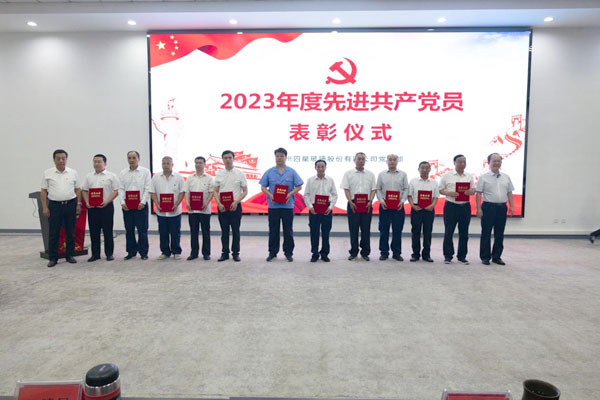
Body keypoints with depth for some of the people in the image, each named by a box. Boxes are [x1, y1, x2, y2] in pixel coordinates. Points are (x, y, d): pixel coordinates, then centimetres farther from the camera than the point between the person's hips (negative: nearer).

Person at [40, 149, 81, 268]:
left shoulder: (73, 173, 6)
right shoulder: (48, 173, 3)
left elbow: (78, 189, 9)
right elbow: (43, 191, 3)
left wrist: (78, 204, 1)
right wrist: (45, 207, -3)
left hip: (70, 205, 1)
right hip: (54, 205, -1)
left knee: (70, 232, 7)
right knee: (53, 233, 2)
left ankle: (69, 255, 18)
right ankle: (53, 258, 11)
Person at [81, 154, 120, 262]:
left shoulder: (111, 176, 1)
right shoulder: (89, 176, 13)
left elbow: (116, 191, -5)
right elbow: (84, 190, 14)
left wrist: (106, 202, -15)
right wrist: (87, 202, -1)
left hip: (106, 206, -4)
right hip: (92, 207, 4)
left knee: (108, 231, 1)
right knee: (94, 232, 7)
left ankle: (109, 253, 10)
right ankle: (95, 254, 16)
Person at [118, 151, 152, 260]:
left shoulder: (145, 172, 2)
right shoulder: (123, 173, 11)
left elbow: (148, 188, -4)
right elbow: (121, 189, 6)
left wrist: (143, 202, -14)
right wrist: (122, 202, -7)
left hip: (141, 205, -3)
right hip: (127, 206, 3)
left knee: (142, 230, -1)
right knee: (129, 230, 8)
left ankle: (143, 252, 8)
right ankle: (131, 251, 18)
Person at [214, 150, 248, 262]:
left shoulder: (240, 174, 0)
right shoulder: (219, 174, 6)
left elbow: (245, 191, -1)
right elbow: (215, 191, 7)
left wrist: (236, 202, -14)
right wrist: (219, 204, -9)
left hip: (235, 206, -2)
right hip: (222, 207, 2)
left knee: (235, 231, 3)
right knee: (224, 231, 7)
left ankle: (235, 253, 13)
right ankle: (225, 253, 16)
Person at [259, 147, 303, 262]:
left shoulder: (292, 172, 3)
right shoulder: (269, 172, 6)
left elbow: (299, 186, 1)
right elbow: (263, 187, 5)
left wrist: (290, 194, -14)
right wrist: (270, 195, -12)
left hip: (287, 205, -1)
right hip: (273, 205, 1)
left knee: (288, 230, 4)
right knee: (273, 230, 7)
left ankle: (288, 252, 15)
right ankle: (272, 252, 18)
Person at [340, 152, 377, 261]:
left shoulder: (370, 174, 11)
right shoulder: (348, 174, 6)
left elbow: (373, 189, 7)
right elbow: (346, 189, -1)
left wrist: (370, 201, -8)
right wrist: (351, 202, -12)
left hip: (367, 205, 1)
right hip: (353, 204, -1)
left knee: (366, 230, 4)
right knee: (353, 229, 3)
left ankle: (365, 253, 13)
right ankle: (353, 252, 13)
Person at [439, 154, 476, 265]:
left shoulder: (469, 176, 11)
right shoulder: (447, 176, 1)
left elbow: (473, 190, 13)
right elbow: (440, 190, 1)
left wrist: (470, 192, -10)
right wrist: (449, 193, -17)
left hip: (465, 207, 3)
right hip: (451, 206, -3)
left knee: (464, 233, 7)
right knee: (448, 232, 1)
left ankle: (462, 256, 18)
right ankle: (448, 256, 12)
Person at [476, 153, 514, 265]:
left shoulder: (506, 177, 13)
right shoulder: (484, 177, -2)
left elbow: (509, 193, 14)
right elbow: (478, 193, -6)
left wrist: (511, 206, 5)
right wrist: (479, 208, -13)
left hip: (502, 207, 5)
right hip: (488, 207, -4)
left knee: (499, 234, 9)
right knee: (486, 234, 1)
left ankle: (496, 257, 18)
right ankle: (485, 257, 9)